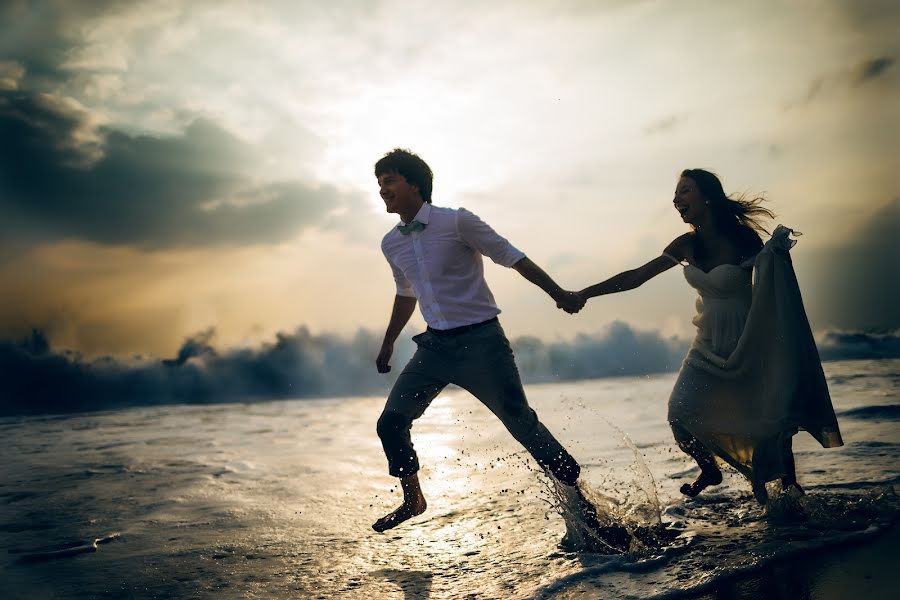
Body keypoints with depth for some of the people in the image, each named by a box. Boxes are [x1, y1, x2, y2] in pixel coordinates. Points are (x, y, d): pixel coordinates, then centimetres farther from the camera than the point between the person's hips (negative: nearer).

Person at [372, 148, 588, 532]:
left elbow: (511, 257, -5)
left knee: (520, 421, -9)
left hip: (480, 341, -6)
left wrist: (558, 293, -9)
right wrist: (388, 343, 32)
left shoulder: (456, 222, -10)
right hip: (434, 346, 6)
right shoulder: (391, 244, 8)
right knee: (390, 423, 0)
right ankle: (412, 501, 20)